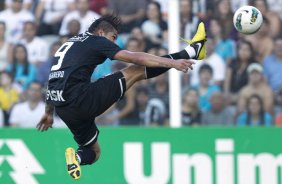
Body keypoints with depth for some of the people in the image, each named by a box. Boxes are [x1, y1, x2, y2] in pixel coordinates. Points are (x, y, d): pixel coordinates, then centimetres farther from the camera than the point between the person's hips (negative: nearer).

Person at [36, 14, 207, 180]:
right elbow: (135, 57, -6)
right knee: (138, 70, -3)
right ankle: (192, 51, 5)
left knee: (94, 152, 26)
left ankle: (77, 157, -7)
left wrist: (49, 112, 39)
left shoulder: (71, 43, 26)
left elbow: (58, 80, 31)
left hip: (63, 109, 8)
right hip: (79, 99, -8)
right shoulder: (95, 41, 2)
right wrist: (171, 62, -6)